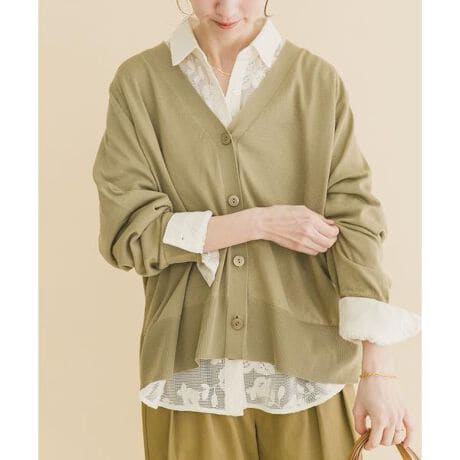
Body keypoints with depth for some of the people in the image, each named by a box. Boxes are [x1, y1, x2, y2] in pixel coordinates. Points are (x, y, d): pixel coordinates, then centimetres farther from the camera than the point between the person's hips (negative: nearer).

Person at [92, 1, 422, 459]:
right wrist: (261, 222, -13)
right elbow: (128, 233, -5)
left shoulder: (319, 81, -2)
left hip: (306, 368, 0)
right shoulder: (138, 82, -2)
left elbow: (353, 223, -7)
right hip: (192, 371, 0)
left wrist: (379, 370, -14)